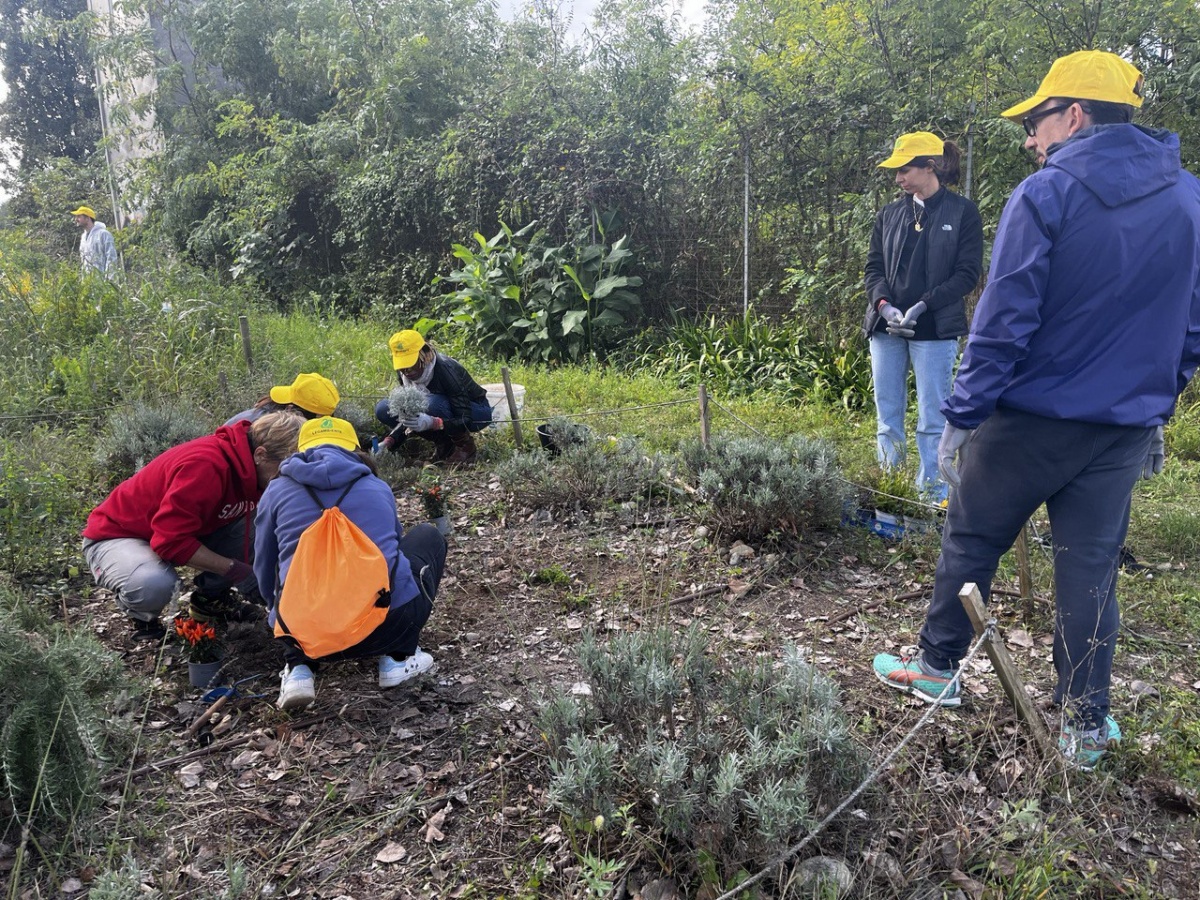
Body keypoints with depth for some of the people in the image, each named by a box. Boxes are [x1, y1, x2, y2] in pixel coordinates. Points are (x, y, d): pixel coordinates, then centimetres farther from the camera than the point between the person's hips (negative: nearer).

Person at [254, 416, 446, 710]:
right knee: (428, 537, 27)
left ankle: (299, 668, 9)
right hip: (391, 621, -1)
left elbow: (265, 571, 23)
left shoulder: (277, 490, 15)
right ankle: (397, 657, 18)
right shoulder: (378, 486, 18)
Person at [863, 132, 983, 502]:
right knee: (887, 416, 8)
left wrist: (922, 306, -17)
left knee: (932, 418, 0)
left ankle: (933, 491, 9)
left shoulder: (962, 213, -1)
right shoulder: (890, 214, 11)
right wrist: (884, 305, -11)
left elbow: (967, 274, -6)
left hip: (935, 329, -4)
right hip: (886, 327, 4)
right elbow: (874, 267, 9)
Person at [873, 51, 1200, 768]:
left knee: (972, 542, 13)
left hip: (1031, 419, -5)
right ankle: (1086, 725, 21)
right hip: (1125, 431, 5)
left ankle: (937, 669, 28)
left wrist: (961, 417, -11)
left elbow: (1004, 323, -17)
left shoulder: (1046, 196, -14)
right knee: (1092, 568, 12)